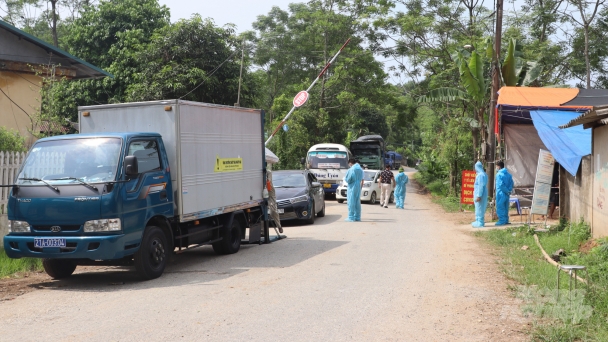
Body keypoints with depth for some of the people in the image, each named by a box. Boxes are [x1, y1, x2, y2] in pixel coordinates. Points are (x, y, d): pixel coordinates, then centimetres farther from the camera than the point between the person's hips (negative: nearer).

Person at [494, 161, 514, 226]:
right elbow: (511, 184, 8)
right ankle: (506, 220, 18)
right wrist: (509, 190, 2)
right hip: (507, 194, 7)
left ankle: (502, 221, -3)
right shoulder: (508, 174, 10)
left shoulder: (499, 174, -13)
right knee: (505, 207, 14)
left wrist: (507, 191, -11)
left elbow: (501, 185, -19)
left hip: (501, 193, -7)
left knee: (500, 207, -2)